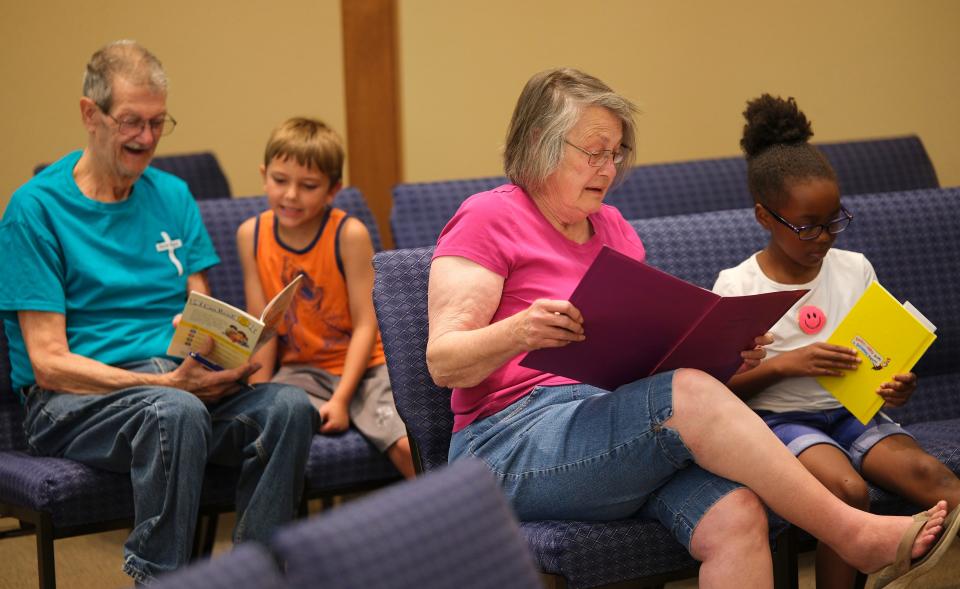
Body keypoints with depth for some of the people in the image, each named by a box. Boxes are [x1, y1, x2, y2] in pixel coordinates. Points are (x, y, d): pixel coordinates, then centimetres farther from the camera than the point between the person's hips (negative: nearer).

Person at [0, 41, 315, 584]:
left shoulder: (174, 196, 15)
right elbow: (49, 365, -8)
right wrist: (165, 383, -21)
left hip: (181, 382, 5)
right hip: (74, 402, -5)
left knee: (288, 406, -26)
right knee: (176, 411, -38)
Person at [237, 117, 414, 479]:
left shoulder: (349, 234, -12)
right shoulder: (252, 235, -2)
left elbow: (365, 325, -12)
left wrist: (340, 399, -18)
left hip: (361, 366, -2)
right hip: (300, 370, 2)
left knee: (410, 446, -24)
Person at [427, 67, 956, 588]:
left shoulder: (612, 227, 21)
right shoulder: (488, 218, 0)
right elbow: (442, 362, -10)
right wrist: (520, 332, -30)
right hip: (512, 444, -6)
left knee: (735, 515, -27)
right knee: (690, 394, -31)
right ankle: (855, 536, -26)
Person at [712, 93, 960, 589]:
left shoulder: (854, 269, 8)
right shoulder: (736, 286, -3)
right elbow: (720, 389, -3)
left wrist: (894, 386, -8)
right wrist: (783, 365, -19)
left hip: (850, 410, 4)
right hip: (778, 417, -4)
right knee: (847, 488, -33)